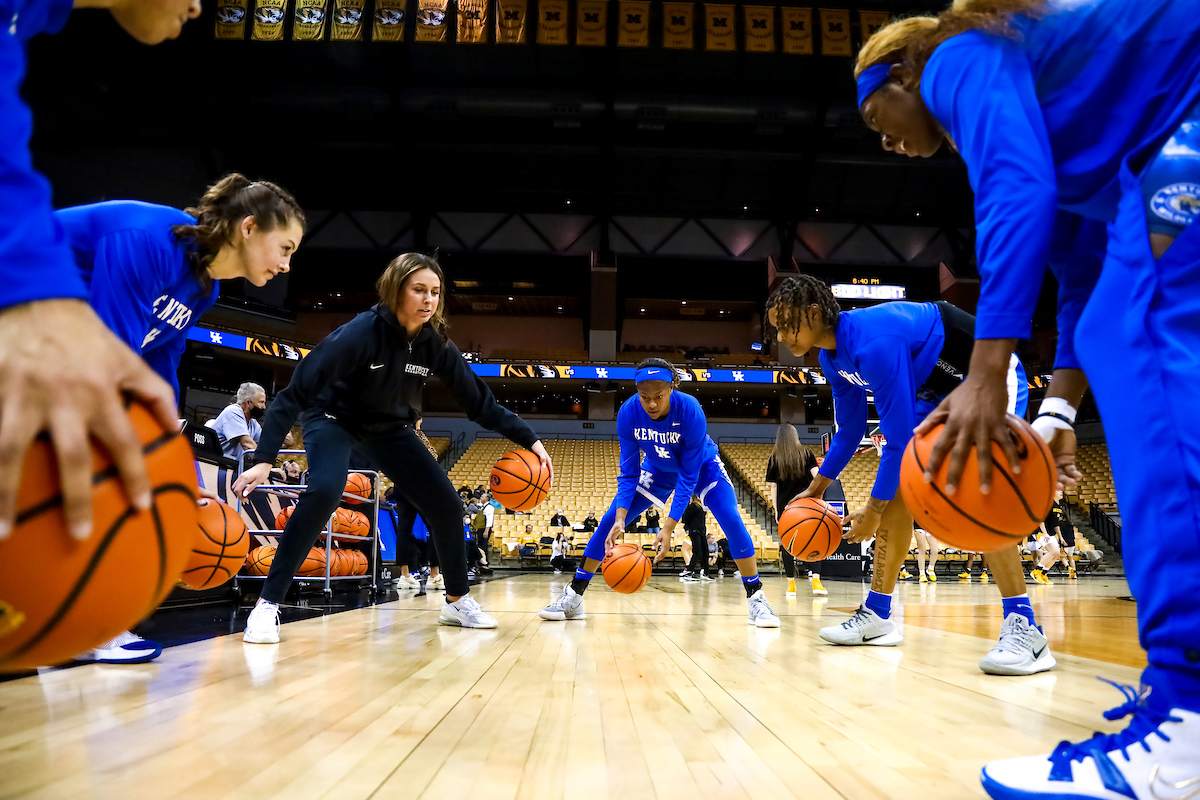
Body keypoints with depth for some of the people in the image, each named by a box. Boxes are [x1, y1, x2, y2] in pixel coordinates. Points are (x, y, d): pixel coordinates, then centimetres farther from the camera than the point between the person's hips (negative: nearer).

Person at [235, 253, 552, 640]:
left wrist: (529, 439, -16)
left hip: (390, 428, 5)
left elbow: (479, 401, -10)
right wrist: (264, 460, -37)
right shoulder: (362, 332, -32)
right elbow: (296, 392, -31)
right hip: (334, 418, -5)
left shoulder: (435, 345, -18)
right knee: (324, 491, -33)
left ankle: (457, 601, 15)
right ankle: (267, 604, -22)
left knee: (445, 503, -4)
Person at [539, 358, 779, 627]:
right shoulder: (628, 413, -29)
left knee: (731, 520, -23)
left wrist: (669, 527, -37)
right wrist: (620, 518, -34)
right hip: (657, 469, 2)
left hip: (702, 466, -2)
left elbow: (689, 476, -31)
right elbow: (628, 472, -20)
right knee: (610, 521, -8)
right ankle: (573, 598, 1)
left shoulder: (690, 410, -36)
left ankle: (756, 600, -9)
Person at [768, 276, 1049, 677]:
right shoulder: (834, 356, -4)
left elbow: (900, 438, -31)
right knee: (898, 496, 3)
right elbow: (849, 431, 10)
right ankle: (877, 616, 11)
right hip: (939, 392, 10)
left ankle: (1024, 628, -26)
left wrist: (872, 510, -22)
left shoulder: (874, 343, -35)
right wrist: (817, 487, 11)